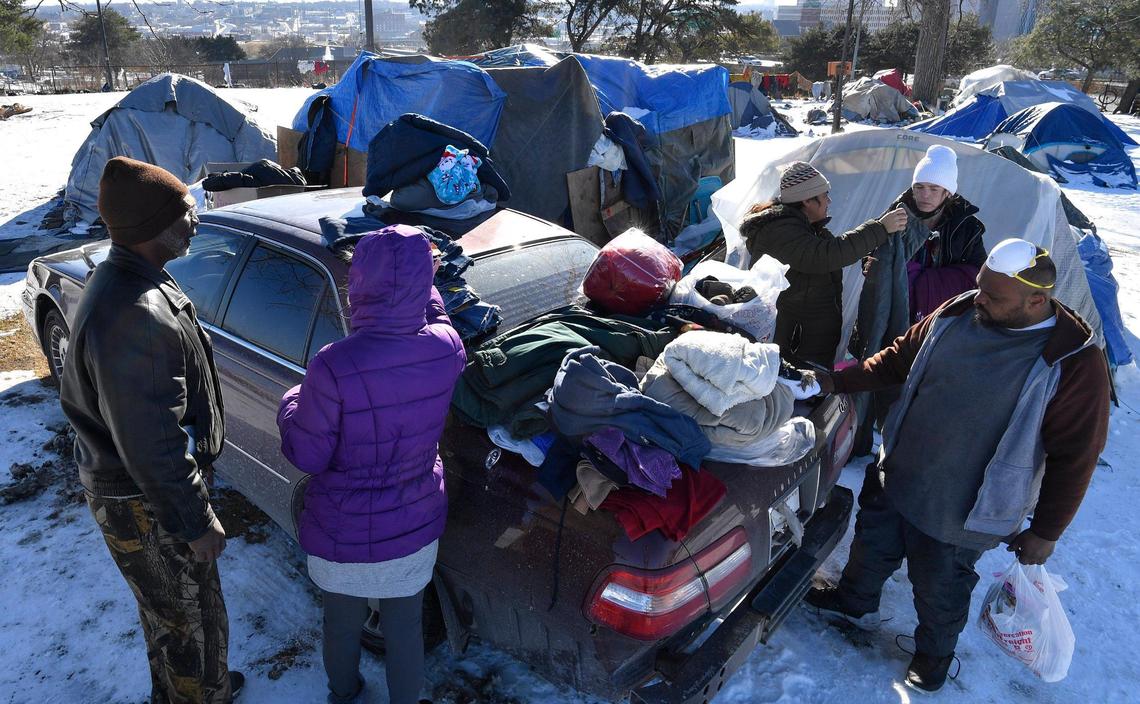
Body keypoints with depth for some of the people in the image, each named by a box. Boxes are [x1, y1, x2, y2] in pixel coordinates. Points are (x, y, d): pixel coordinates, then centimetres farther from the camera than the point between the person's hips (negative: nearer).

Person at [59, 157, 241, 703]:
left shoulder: (119, 279, 0)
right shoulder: (135, 318, -34)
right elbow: (150, 446, -30)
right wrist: (196, 523, -18)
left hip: (119, 483, 10)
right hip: (144, 506, -10)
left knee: (165, 609, 30)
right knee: (192, 619, 13)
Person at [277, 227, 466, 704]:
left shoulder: (334, 366, -31)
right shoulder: (447, 348, -18)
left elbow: (307, 456, -16)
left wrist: (290, 405, 1)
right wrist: (424, 286, 17)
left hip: (344, 537, -2)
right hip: (416, 529, 2)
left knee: (342, 628, 27)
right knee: (405, 630, 24)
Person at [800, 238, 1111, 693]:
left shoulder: (1074, 362, -22)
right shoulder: (957, 314, -8)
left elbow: (1074, 456, -15)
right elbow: (900, 357, 8)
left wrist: (1045, 532, -9)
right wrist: (838, 381, 0)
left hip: (960, 514, -5)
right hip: (895, 479, 5)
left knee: (938, 589, 17)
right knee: (872, 546, 25)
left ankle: (934, 654, 48)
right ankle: (855, 603, 55)